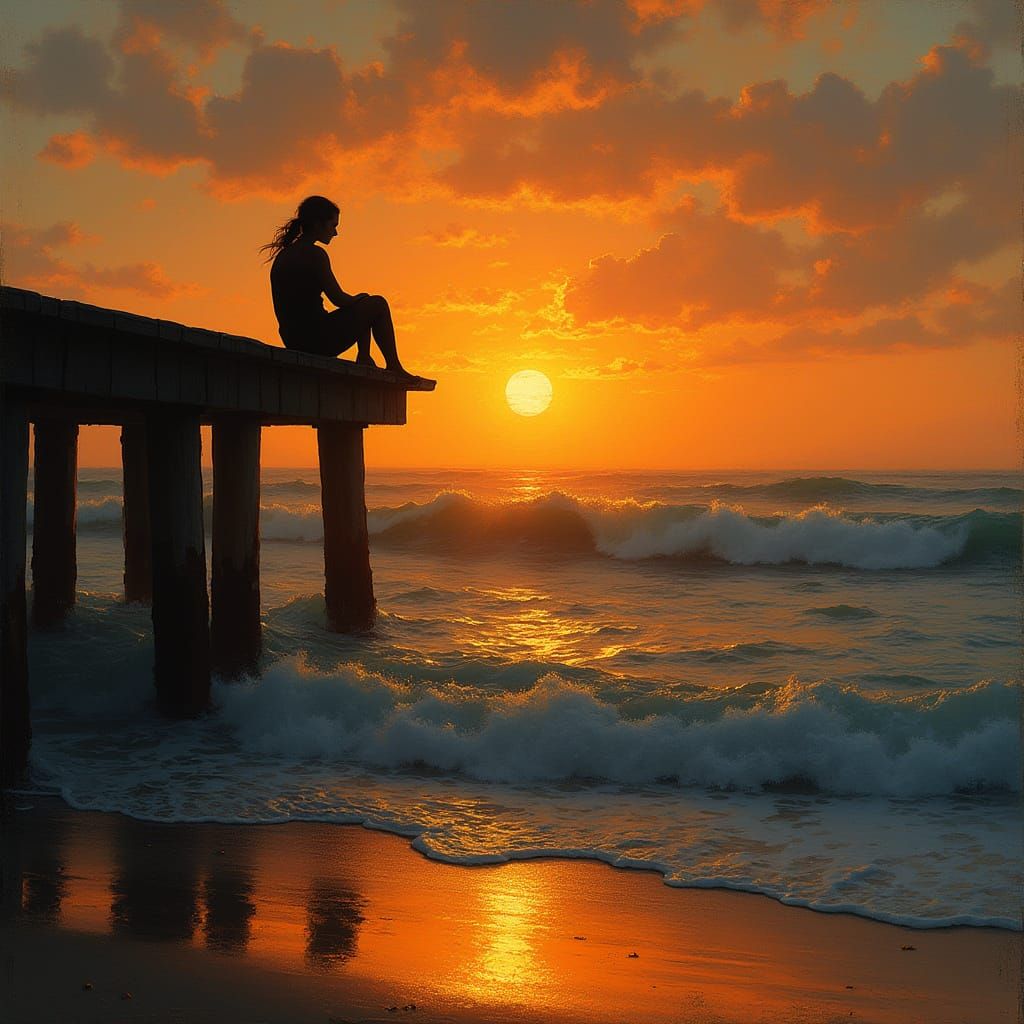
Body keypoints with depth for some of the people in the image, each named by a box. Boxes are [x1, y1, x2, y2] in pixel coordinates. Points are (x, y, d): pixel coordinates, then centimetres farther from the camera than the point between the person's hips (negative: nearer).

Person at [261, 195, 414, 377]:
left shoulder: (282, 255, 13)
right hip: (318, 340, -9)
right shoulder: (314, 254, -13)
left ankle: (364, 359, 27)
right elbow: (338, 299, -13)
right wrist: (359, 299, 10)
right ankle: (394, 367, 16)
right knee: (378, 304, 10)